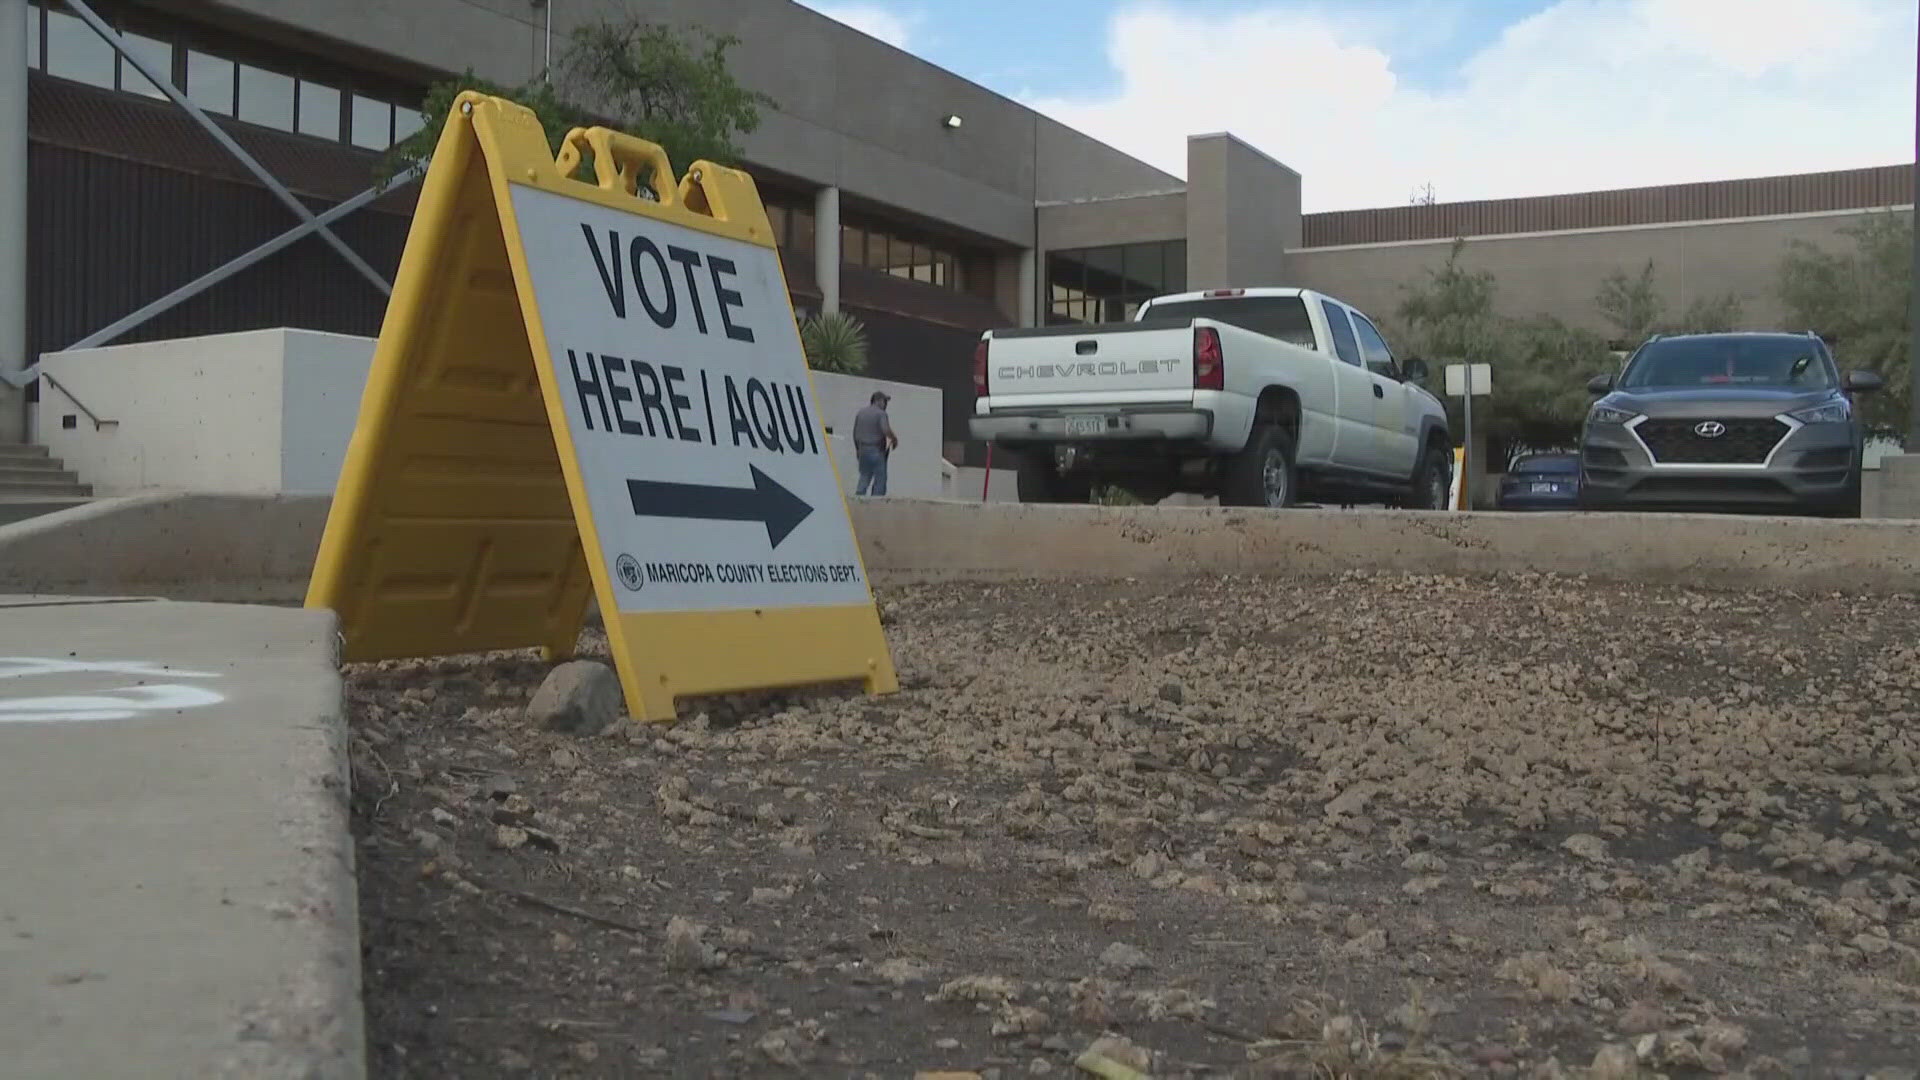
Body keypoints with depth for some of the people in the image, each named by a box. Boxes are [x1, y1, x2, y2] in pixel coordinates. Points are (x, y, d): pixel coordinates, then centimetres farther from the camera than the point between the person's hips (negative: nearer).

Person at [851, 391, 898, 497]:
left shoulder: (860, 413, 11)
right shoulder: (881, 414, -10)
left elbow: (855, 433, 15)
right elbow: (886, 430, -23)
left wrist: (857, 450, 24)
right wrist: (894, 440, -5)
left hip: (863, 449, 6)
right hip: (877, 451, -6)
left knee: (864, 477, 13)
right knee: (880, 478, 2)